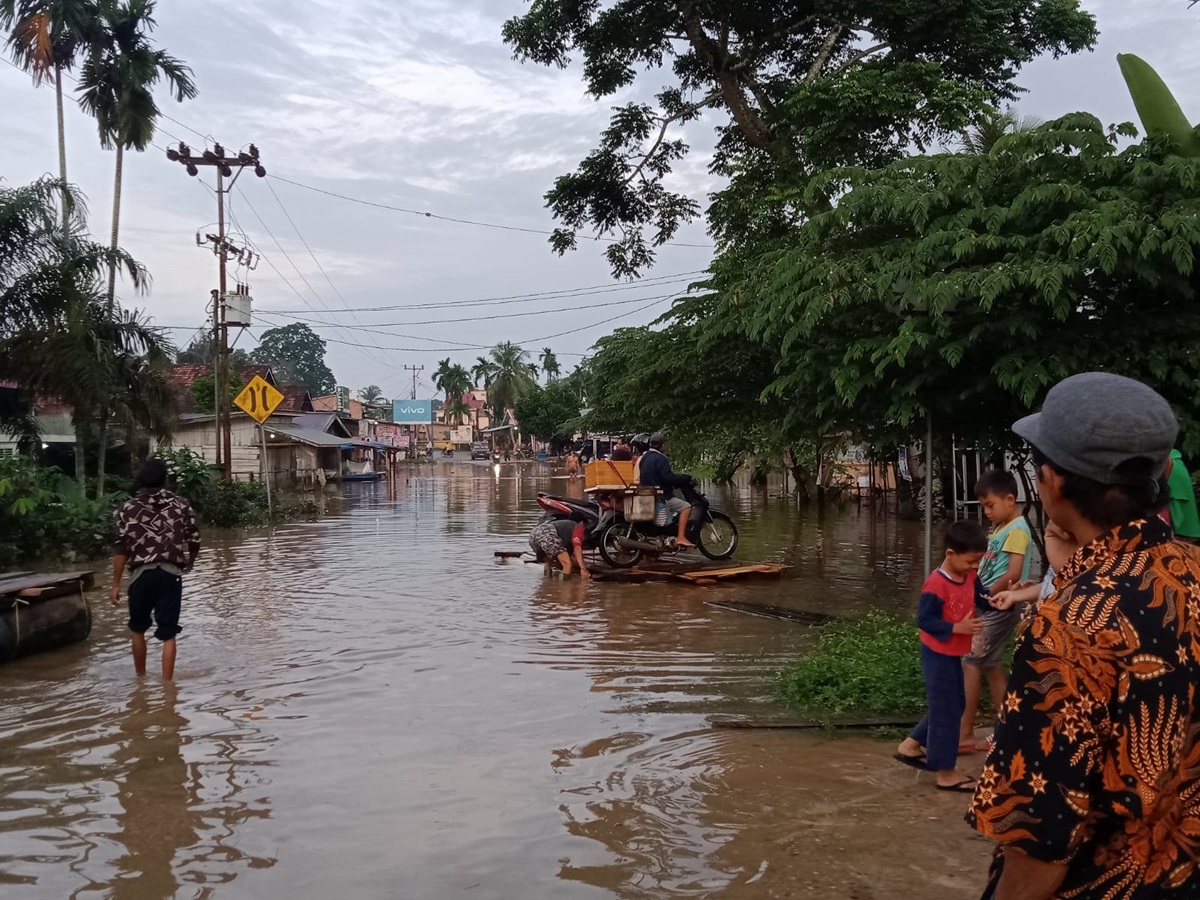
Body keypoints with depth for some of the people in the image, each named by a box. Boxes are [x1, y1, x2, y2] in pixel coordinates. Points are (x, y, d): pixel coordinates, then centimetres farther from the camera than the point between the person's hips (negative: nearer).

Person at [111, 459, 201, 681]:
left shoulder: (128, 508, 0)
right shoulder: (181, 506, 2)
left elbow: (121, 550, -5)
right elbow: (194, 542, 4)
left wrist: (116, 584, 1)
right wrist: (187, 565, 24)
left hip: (142, 574, 0)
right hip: (171, 574, 0)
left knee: (138, 629, 21)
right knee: (168, 634, 3)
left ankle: (141, 679, 32)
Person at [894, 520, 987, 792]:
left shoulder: (970, 576, 1)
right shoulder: (936, 585, -25)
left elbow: (982, 601, 3)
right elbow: (924, 621, -24)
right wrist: (958, 627, -28)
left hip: (953, 653, 9)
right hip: (938, 654, -9)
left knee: (954, 704, 19)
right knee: (946, 709, 0)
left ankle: (911, 746, 30)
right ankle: (946, 772, 12)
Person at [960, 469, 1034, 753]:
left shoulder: (1016, 530, -15)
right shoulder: (1001, 528, 13)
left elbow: (1013, 574, -23)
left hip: (1000, 608, -10)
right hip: (991, 607, 10)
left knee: (970, 664, -7)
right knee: (991, 666, 13)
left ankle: (965, 735, 0)